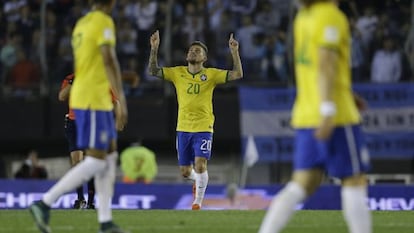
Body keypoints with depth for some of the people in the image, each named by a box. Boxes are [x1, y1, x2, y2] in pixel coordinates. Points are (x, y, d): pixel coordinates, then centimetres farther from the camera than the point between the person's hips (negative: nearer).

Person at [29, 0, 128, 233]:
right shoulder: (104, 22, -12)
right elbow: (109, 60, -21)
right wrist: (122, 100, -22)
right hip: (94, 100, -10)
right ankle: (45, 204, -13)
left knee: (111, 155, 10)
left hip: (83, 99, 10)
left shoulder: (81, 23, 17)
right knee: (96, 161, -9)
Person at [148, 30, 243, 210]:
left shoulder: (211, 74, -1)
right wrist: (154, 49, -11)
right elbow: (153, 71, 1)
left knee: (200, 165, -18)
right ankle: (197, 179, 44)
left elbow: (237, 74, -7)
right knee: (185, 171, 8)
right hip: (183, 128, 3)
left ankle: (198, 201, 2)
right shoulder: (177, 73, 5)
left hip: (203, 128, -3)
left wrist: (234, 52, -19)